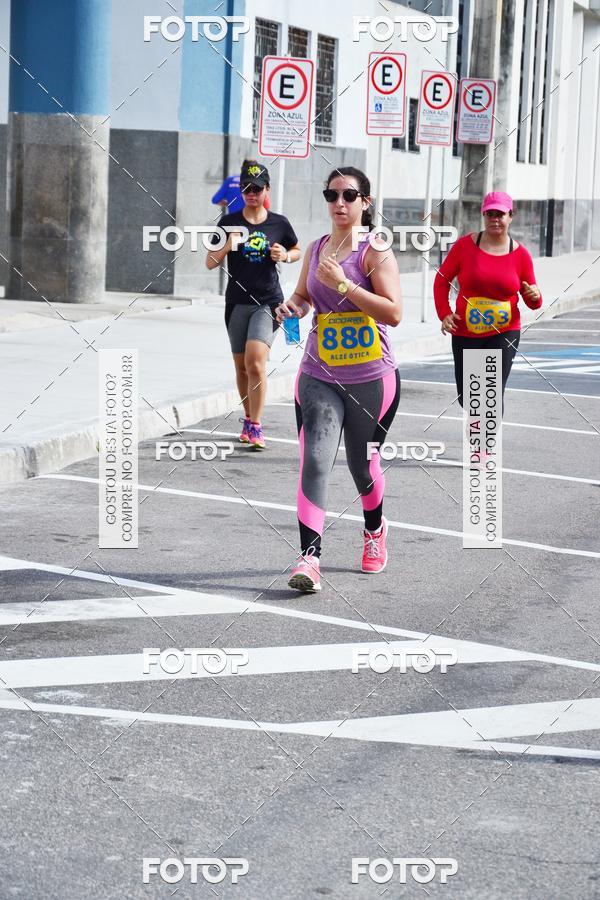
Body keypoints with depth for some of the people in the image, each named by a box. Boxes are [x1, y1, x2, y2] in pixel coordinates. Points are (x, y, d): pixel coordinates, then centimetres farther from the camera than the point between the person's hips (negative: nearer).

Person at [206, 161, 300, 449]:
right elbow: (210, 262, 3)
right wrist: (228, 246, -15)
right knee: (241, 366, 11)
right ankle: (249, 418, 30)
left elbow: (297, 250, 19)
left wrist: (285, 256, -4)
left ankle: (255, 427, -15)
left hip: (268, 301, -2)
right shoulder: (230, 222, 2)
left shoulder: (279, 223, 2)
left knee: (255, 361, -18)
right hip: (237, 302, 2)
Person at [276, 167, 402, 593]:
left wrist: (344, 285, -23)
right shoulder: (317, 248, 9)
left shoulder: (375, 251, -8)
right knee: (314, 462, -13)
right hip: (319, 376, 3)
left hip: (370, 378, -3)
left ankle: (375, 529, 43)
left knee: (362, 463, 13)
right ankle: (310, 557, -18)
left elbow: (394, 312, -17)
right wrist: (293, 306, 2)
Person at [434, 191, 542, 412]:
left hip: (504, 334, -1)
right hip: (465, 334, 1)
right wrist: (444, 313, -10)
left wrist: (535, 296, -19)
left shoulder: (520, 254, -2)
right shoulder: (465, 245, -4)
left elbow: (533, 303, 5)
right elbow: (442, 279, 2)